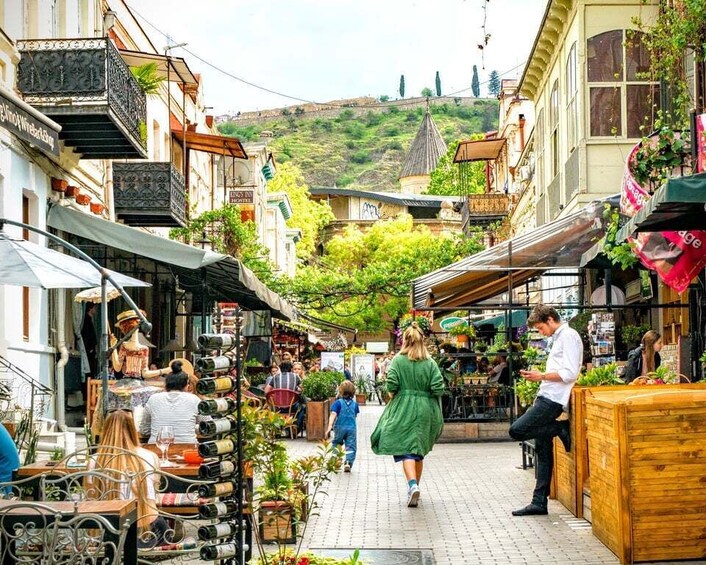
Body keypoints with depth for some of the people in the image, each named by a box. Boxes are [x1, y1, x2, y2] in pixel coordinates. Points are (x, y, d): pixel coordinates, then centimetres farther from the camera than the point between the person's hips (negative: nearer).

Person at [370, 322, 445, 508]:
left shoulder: (398, 360, -5)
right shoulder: (430, 363, 0)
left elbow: (391, 383, -15)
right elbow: (438, 388, -7)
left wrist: (392, 395, 5)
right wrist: (427, 395, 12)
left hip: (403, 410, -3)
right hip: (425, 411, 3)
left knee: (405, 449, -5)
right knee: (419, 450, 15)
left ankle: (412, 484, -26)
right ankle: (415, 487, 25)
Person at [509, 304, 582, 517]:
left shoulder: (568, 336, -9)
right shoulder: (558, 338, 21)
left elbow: (570, 374, -18)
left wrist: (541, 376, -12)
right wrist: (540, 376, 13)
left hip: (553, 399, -10)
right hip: (547, 397, 10)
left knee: (517, 430, -18)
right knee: (542, 450, 8)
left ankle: (561, 429, -4)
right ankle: (539, 502, 10)